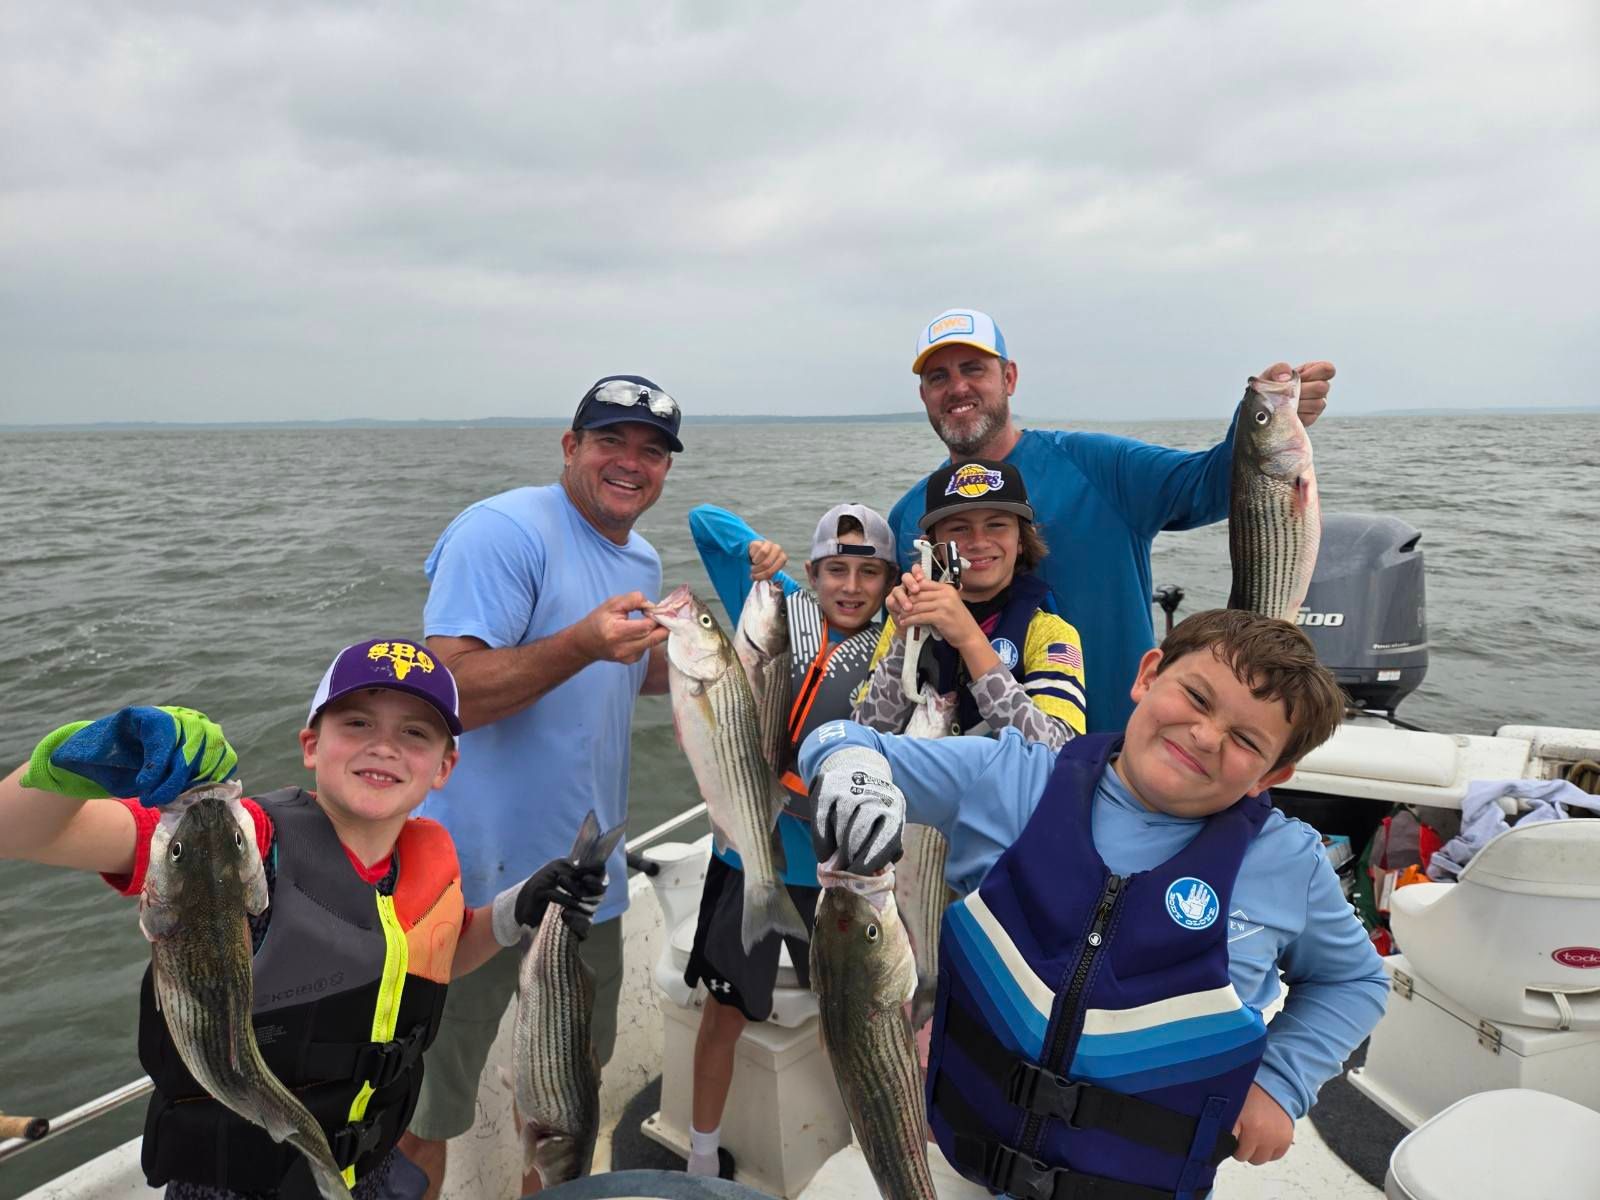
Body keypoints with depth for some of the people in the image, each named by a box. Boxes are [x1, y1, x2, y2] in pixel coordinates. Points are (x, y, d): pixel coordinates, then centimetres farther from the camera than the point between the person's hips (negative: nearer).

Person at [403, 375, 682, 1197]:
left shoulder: (642, 560, 8)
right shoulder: (502, 531, -19)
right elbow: (444, 693, -26)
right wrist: (580, 644, -37)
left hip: (585, 867, 8)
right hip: (479, 874, -8)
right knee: (425, 1105, 8)